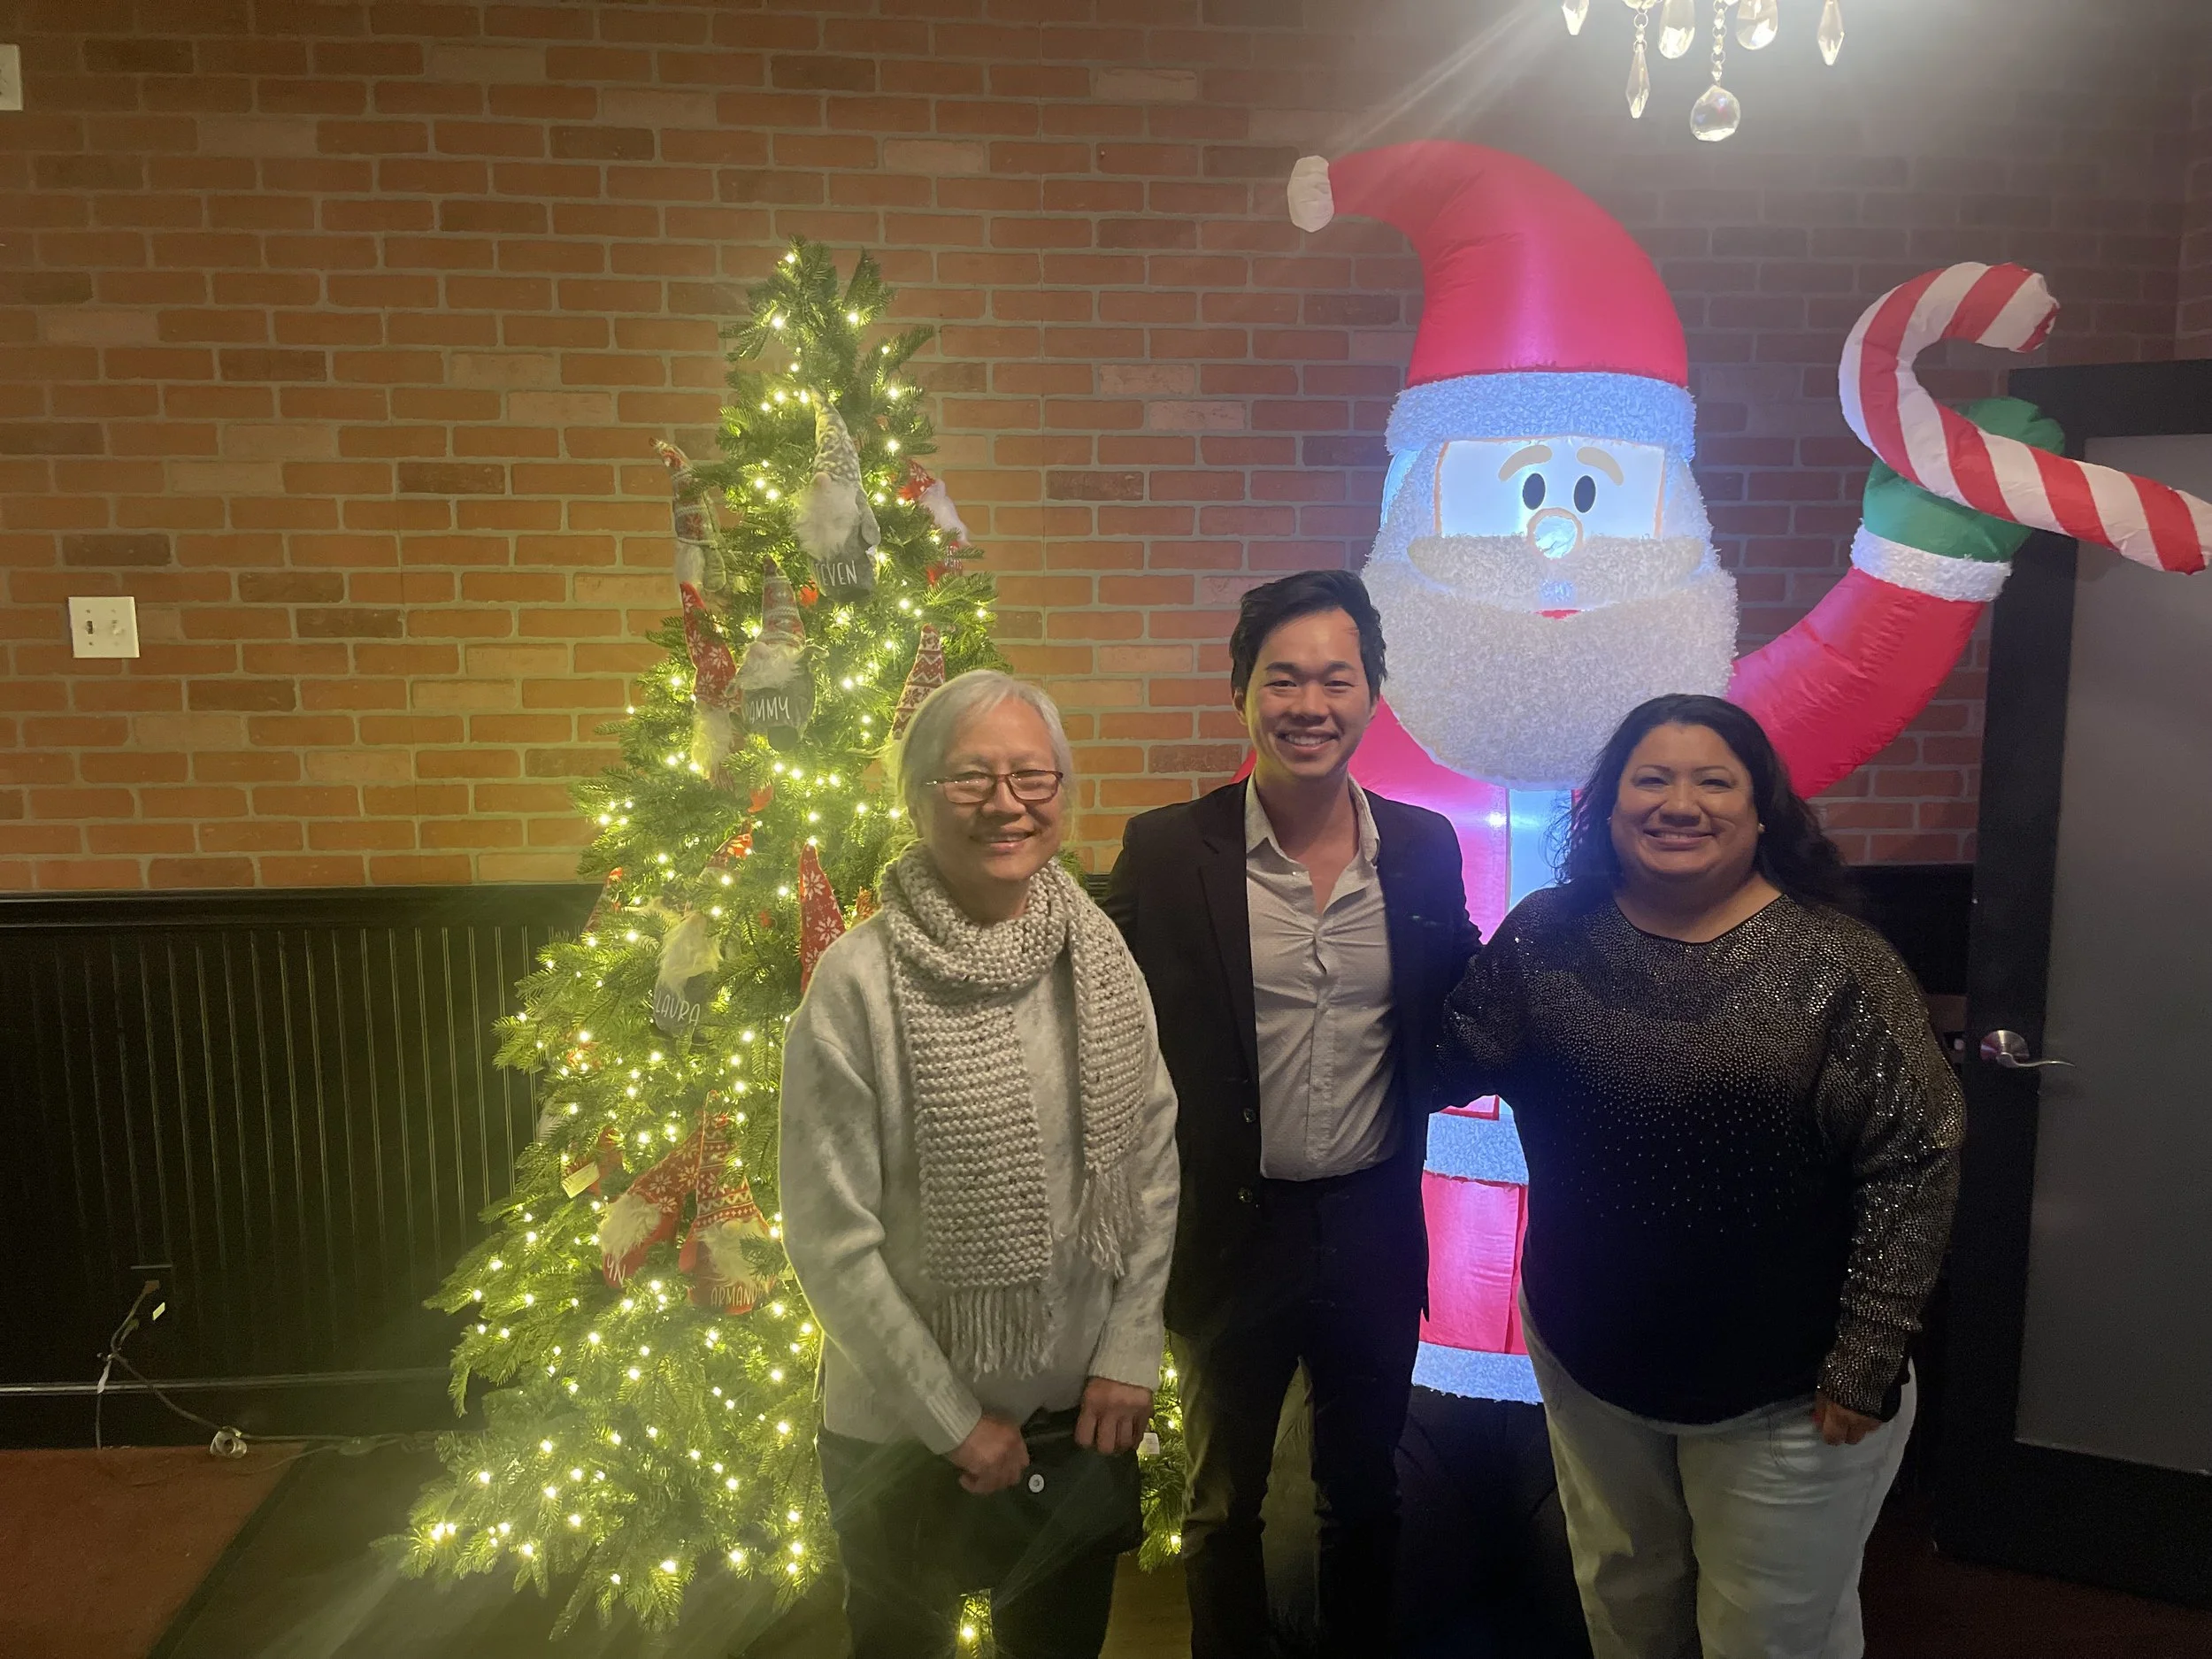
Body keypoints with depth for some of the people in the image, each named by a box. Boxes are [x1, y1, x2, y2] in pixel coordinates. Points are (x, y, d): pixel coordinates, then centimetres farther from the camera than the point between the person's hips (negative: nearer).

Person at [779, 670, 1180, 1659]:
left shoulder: (1098, 956, -6)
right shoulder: (860, 982, -18)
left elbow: (1153, 1161, 2)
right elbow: (831, 1237, -15)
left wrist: (1128, 1354, -3)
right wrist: (953, 1419, -11)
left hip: (1083, 1419, 4)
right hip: (908, 1437, -3)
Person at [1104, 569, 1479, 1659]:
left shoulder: (1425, 848, -4)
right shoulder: (1164, 851, -13)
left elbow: (1446, 1026, 7)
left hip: (1376, 1229, 2)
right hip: (1229, 1231, -2)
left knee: (1362, 1490, 24)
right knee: (1224, 1500, 21)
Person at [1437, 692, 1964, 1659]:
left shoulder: (1835, 964, -15)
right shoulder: (1547, 938, -6)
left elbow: (1914, 1157, -14)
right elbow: (1462, 1066, -5)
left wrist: (1866, 1363, -15)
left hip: (1785, 1392, -3)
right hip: (1586, 1358, 3)